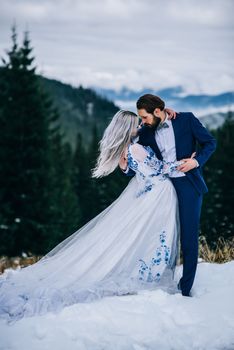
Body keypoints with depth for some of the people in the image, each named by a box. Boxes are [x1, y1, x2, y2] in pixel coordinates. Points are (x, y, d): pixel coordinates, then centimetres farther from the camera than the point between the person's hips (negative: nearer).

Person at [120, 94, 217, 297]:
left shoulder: (186, 120, -2)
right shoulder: (145, 133, 6)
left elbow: (210, 143, 3)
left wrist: (197, 160, -14)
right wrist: (126, 167, -14)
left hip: (188, 184, -3)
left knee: (189, 236, -2)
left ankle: (185, 288, 6)